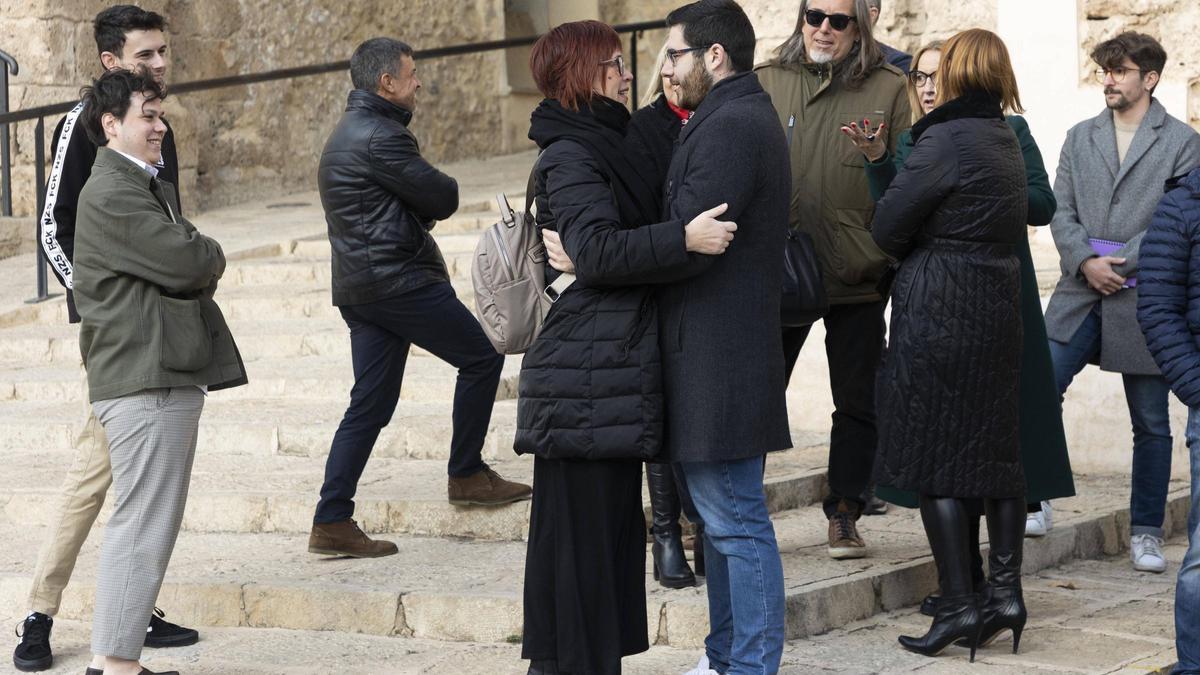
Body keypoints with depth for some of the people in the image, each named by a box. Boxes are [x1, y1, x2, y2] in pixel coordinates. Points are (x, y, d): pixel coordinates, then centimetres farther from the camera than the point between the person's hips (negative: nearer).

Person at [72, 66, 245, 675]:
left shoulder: (150, 188, 22)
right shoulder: (111, 193, -12)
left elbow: (198, 271, 20)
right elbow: (192, 261, -19)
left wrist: (196, 265, -1)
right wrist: (211, 256, 2)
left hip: (166, 374, 11)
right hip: (145, 379, -11)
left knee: (142, 523, 14)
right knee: (144, 523, -10)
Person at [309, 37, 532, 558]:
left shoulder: (346, 135, 20)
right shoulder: (380, 136, -14)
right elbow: (445, 197, -10)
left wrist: (418, 209, 3)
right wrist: (428, 200, 10)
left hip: (358, 287, 10)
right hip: (399, 278, -10)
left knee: (370, 405, 8)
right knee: (481, 358, 4)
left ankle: (331, 523, 4)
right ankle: (467, 475, 11)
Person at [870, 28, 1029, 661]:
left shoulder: (945, 140, -15)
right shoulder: (1007, 141, 11)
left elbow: (886, 227, -11)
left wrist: (915, 255, 9)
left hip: (937, 314, -8)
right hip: (999, 309, 8)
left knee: (931, 456, -2)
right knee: (995, 449, 12)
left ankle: (959, 604, -3)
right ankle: (1006, 590, 13)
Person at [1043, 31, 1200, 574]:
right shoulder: (1080, 138, 14)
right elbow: (1062, 212, 7)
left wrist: (1122, 264, -13)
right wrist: (1087, 262, -11)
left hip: (1144, 300, -3)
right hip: (1079, 296, 3)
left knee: (1151, 423, 5)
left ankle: (1146, 531, 15)